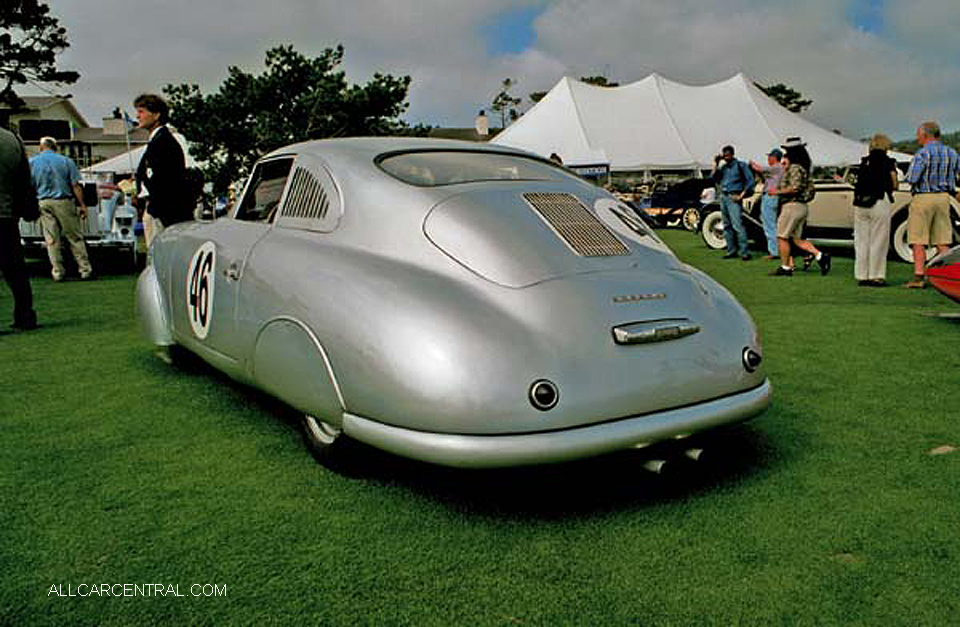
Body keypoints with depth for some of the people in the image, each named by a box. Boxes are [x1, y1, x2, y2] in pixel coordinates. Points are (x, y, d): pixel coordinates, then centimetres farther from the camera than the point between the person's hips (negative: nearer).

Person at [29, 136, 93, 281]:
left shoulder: (32, 162, 5)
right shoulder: (66, 161, 1)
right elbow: (75, 186, -3)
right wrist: (82, 205, -1)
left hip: (43, 203, 1)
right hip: (64, 202, -1)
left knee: (51, 240, 5)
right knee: (75, 238, 3)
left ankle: (57, 272, 5)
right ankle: (85, 270, 3)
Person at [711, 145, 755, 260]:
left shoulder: (740, 165, 0)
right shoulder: (723, 166, 16)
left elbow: (750, 180, -4)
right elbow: (714, 179, 6)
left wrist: (741, 195, -10)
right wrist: (715, 165, -2)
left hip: (733, 197, -7)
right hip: (723, 197, 7)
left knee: (737, 225, -14)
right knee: (727, 226, 8)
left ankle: (744, 252, -14)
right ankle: (731, 250, 15)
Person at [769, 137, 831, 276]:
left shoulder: (795, 168, -14)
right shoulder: (803, 168, 17)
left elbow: (795, 188, -24)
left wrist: (777, 192, -14)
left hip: (793, 206, -10)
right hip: (801, 207, 10)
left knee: (782, 237, -3)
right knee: (797, 239, 11)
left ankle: (785, 268, 1)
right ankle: (820, 256, 2)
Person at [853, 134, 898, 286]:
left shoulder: (864, 162, 13)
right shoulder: (888, 162, 2)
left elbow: (859, 183, 8)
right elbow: (894, 185, 4)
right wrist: (894, 170, 20)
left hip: (860, 204, 4)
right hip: (880, 203, -4)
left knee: (861, 241, 9)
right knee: (878, 241, 1)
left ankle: (862, 276, 11)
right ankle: (876, 276, 0)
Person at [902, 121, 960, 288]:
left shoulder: (922, 154, -13)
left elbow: (911, 179, -18)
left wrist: (910, 174, 3)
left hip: (923, 198, -6)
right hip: (943, 198, 6)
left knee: (919, 241, -2)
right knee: (943, 241, 8)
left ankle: (919, 277, -6)